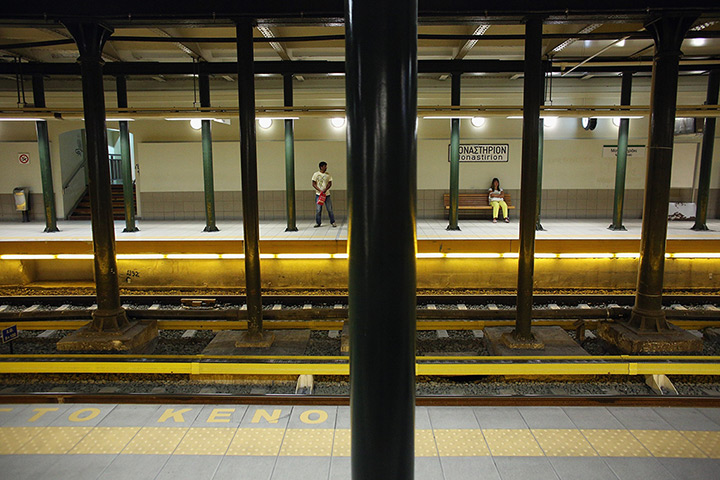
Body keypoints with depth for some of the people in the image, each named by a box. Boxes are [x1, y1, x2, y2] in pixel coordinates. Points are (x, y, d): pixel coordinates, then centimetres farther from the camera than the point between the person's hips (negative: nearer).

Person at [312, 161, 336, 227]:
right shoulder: (316, 174, 1)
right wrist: (320, 190, -13)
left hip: (327, 194, 1)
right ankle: (318, 223, 12)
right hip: (318, 194, -1)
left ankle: (333, 222, 10)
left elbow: (330, 183, 2)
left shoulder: (328, 174, 6)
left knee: (330, 209, 0)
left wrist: (325, 189, -16)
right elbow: (314, 184, -1)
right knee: (318, 210, 0)